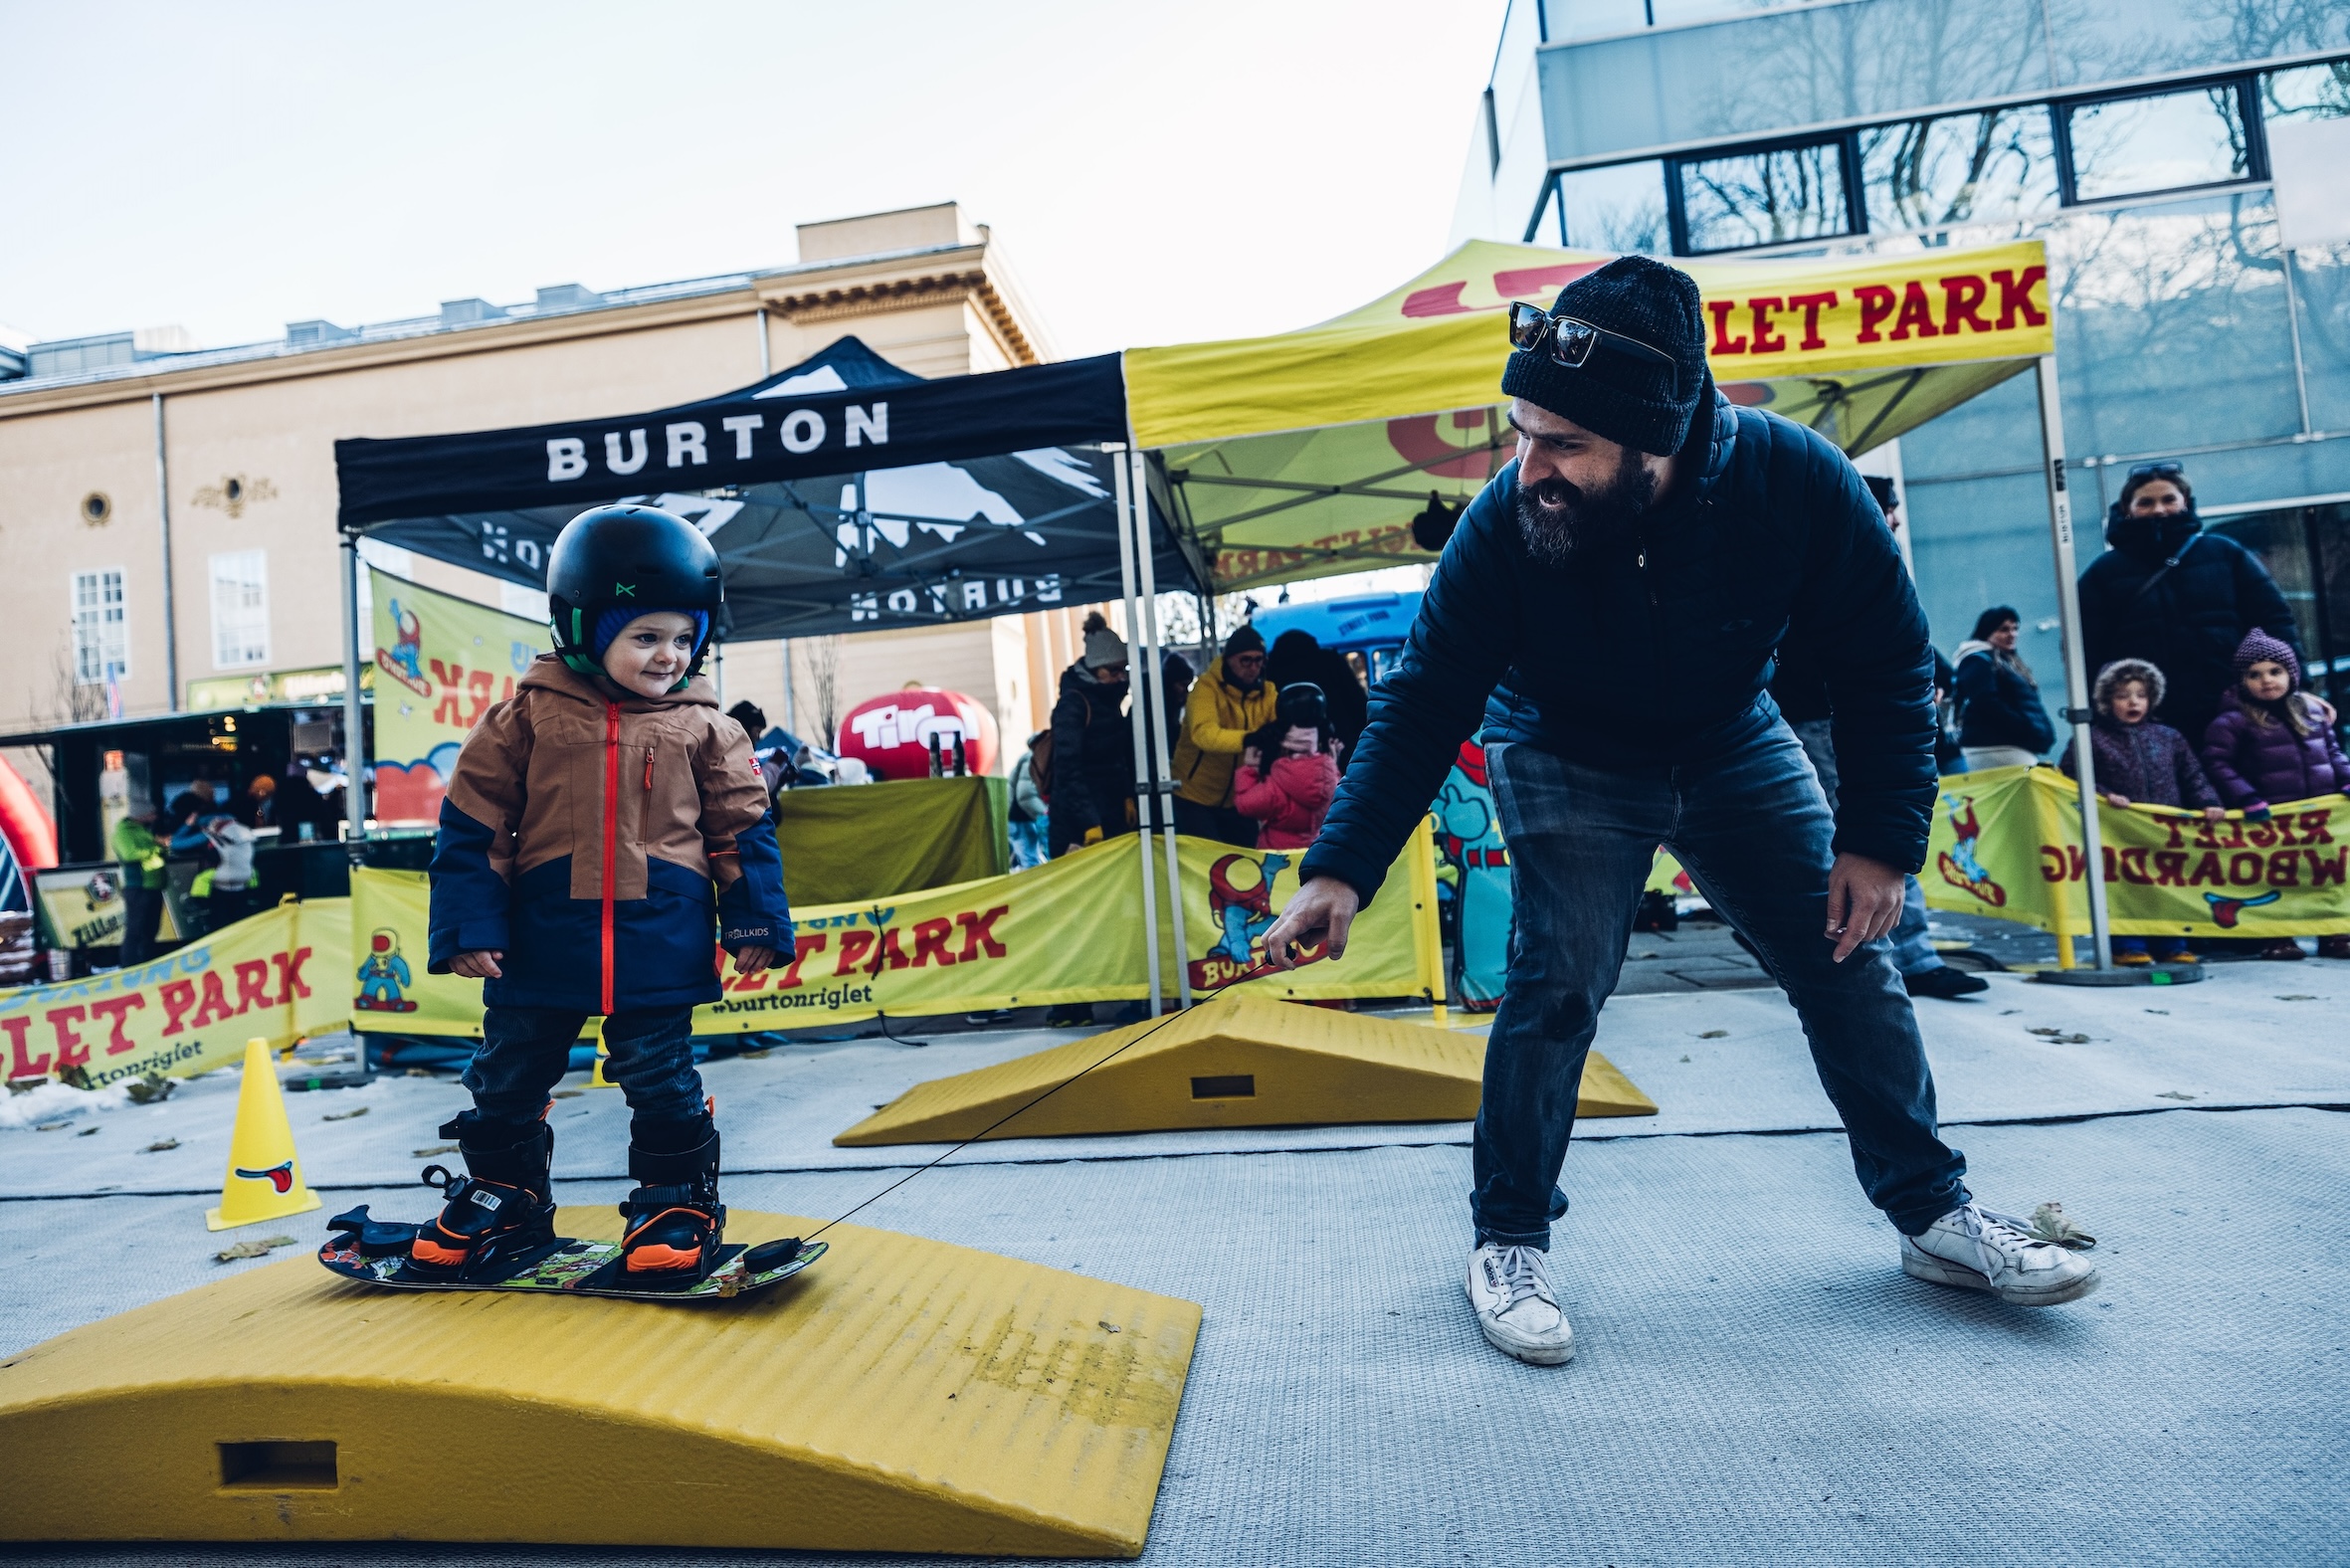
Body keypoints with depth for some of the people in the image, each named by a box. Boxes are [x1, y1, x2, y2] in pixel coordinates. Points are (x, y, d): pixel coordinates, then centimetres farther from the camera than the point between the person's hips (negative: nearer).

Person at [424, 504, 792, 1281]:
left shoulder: (702, 727, 0)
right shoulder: (527, 715, -2)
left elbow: (743, 828, 4)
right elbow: (473, 826, 1)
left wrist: (755, 922, 0)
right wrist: (470, 927, -3)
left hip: (659, 945, -1)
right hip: (543, 940, 2)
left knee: (661, 1079, 6)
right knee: (507, 1079, 16)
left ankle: (679, 1204, 23)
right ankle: (501, 1197, 37)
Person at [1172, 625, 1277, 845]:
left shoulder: (1266, 691, -1)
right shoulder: (1207, 687, -18)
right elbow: (1204, 734, -36)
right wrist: (1249, 739, -52)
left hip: (1238, 798, 5)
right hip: (1196, 796, -5)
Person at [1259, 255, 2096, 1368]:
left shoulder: (1797, 481, -27)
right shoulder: (1504, 524, -31)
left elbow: (1886, 664, -13)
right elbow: (1422, 705, -24)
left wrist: (1881, 840, -15)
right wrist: (1341, 870, -33)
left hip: (1733, 744, 3)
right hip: (1567, 760, -2)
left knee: (1849, 963, 5)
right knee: (1558, 981, -16)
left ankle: (1934, 1213, 26)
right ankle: (1507, 1242, 2)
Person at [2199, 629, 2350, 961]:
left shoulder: (2313, 710, 9)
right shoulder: (2233, 721, -10)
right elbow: (2216, 763, -14)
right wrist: (2246, 799, -20)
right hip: (2272, 820, -6)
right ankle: (2277, 937, 7)